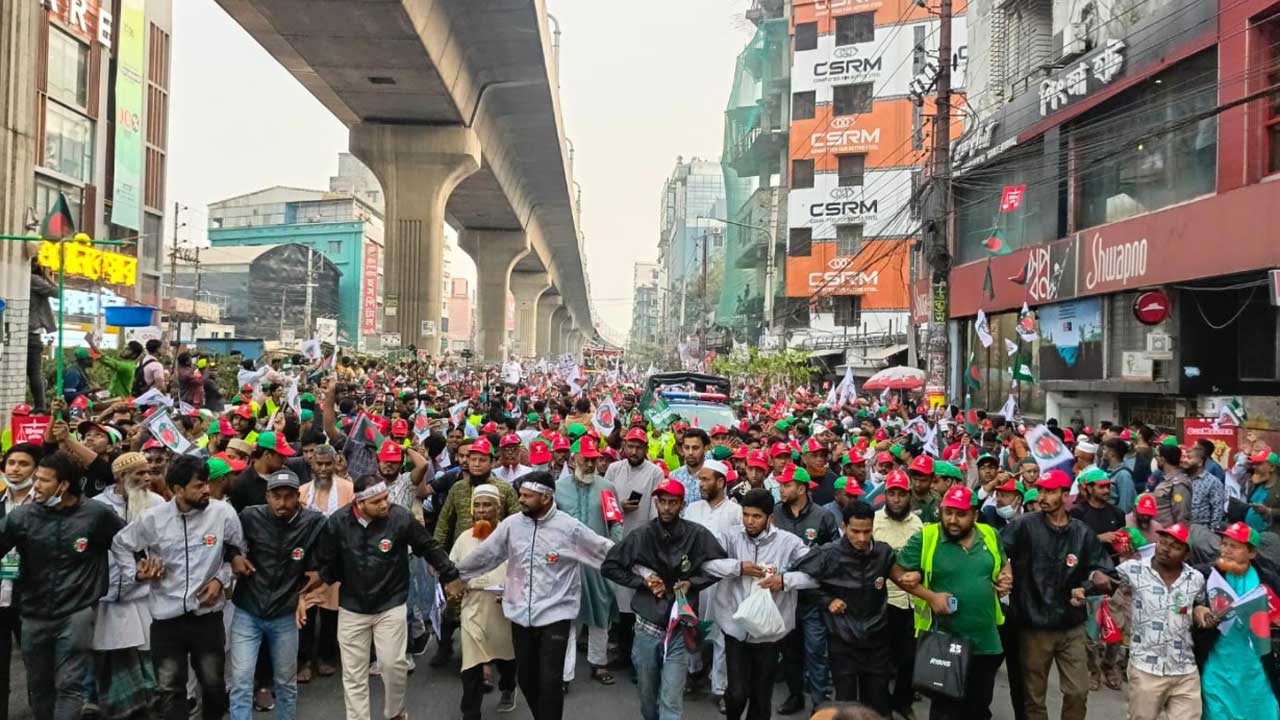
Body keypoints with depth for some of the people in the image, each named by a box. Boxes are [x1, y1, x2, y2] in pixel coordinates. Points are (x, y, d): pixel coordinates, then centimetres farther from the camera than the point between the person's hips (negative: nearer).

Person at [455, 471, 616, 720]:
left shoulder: (570, 528, -11)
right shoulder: (511, 524, -2)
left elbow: (608, 551, -6)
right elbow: (484, 554, 8)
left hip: (555, 614, -4)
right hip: (520, 614, 4)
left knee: (549, 680, -4)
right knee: (526, 676, 16)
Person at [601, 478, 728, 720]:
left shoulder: (698, 534, -7)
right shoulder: (641, 536, -4)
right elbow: (609, 567, 3)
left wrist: (692, 583, -9)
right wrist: (641, 581, -7)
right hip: (647, 628, 2)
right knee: (648, 697, 19)